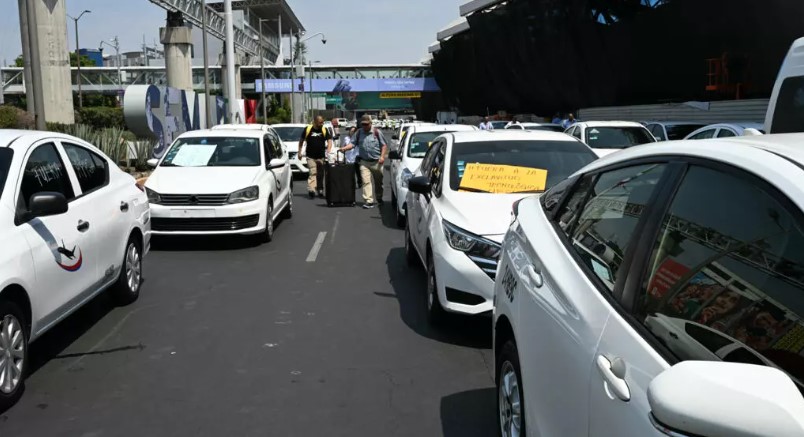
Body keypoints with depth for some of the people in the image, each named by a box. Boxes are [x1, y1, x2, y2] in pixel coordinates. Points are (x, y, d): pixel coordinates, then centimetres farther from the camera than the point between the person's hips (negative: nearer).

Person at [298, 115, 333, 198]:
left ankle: (320, 190, 20)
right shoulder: (307, 129, -1)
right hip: (310, 156, -2)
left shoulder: (325, 130, 4)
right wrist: (300, 152, 6)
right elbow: (301, 140, 9)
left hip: (321, 156, 3)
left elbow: (329, 140, 0)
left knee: (320, 174, 8)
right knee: (313, 173, -14)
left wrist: (328, 150, -18)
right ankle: (311, 189, -21)